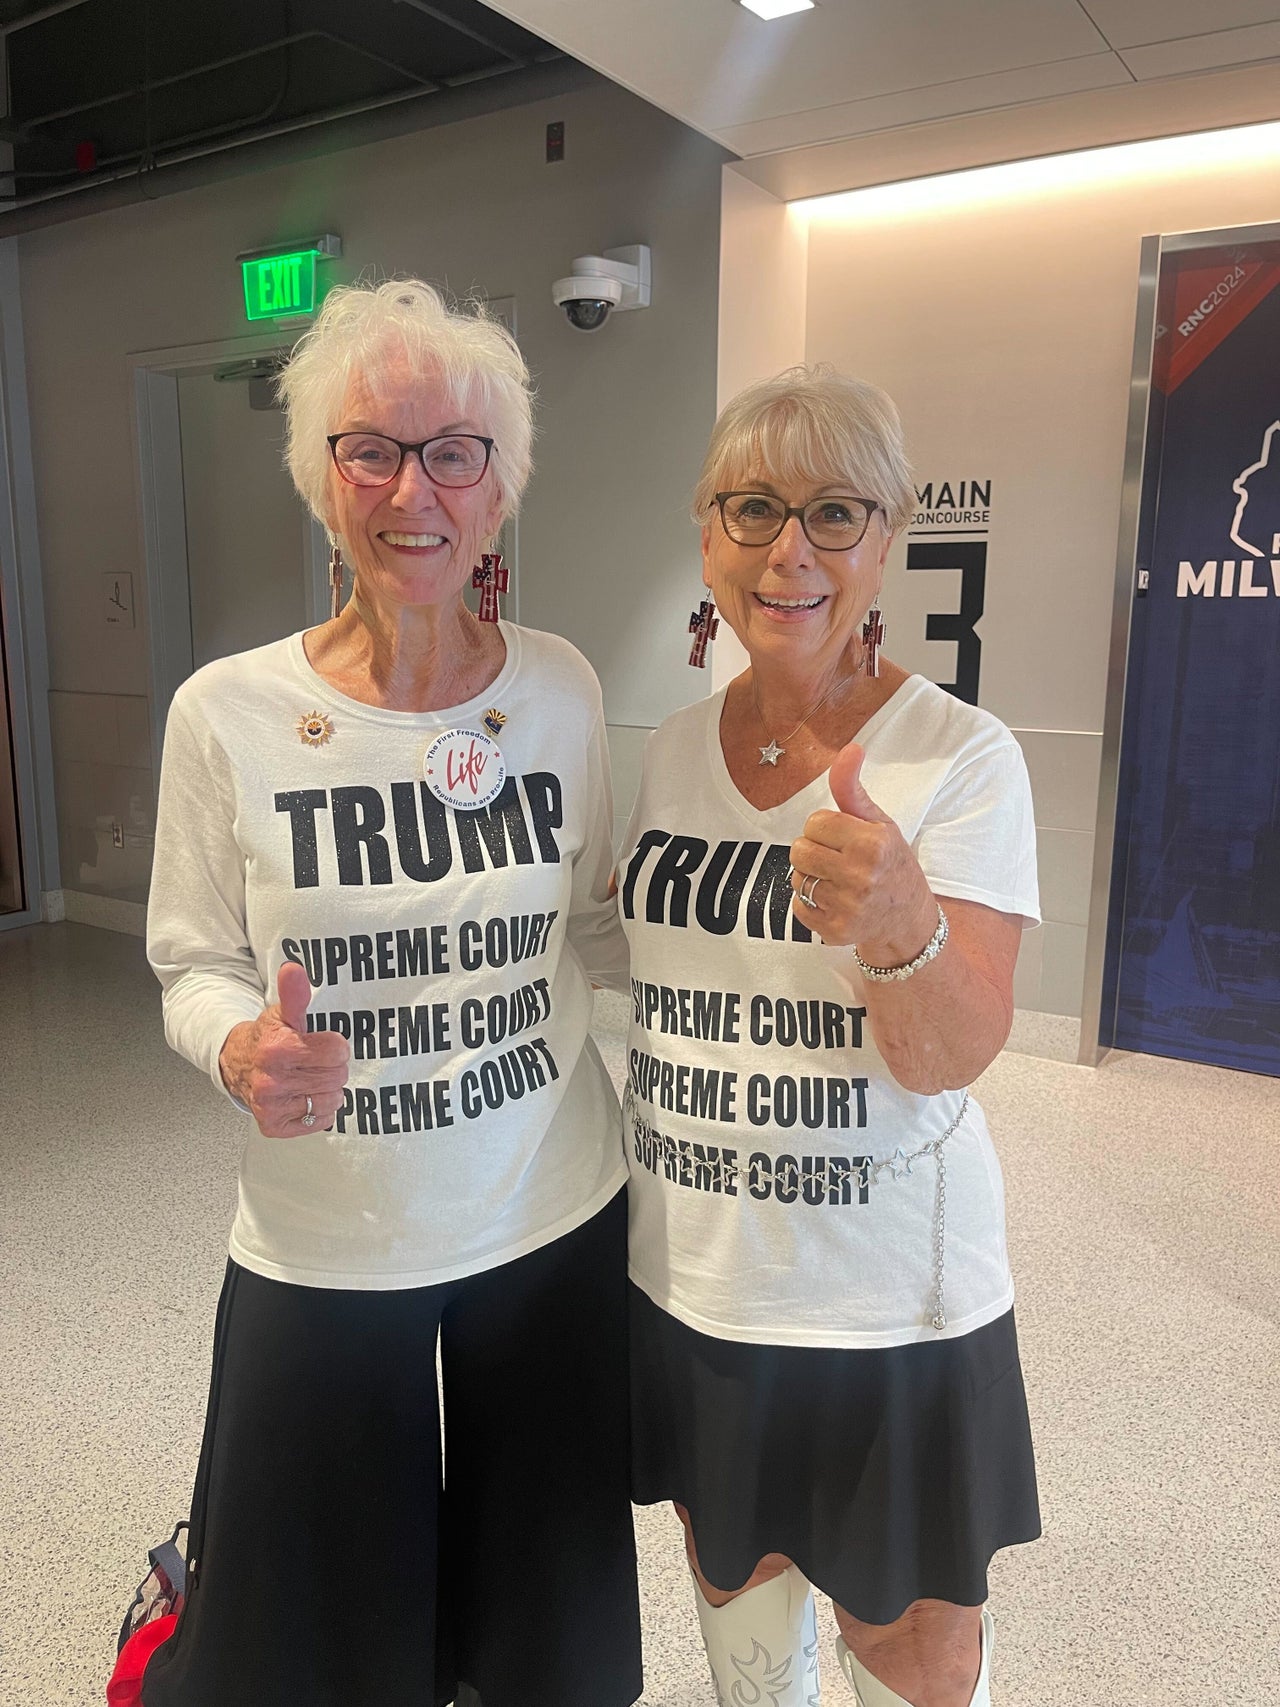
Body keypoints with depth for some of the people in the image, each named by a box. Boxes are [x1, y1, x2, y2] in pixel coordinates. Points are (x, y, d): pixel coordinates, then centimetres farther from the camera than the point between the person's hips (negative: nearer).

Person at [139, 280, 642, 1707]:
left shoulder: (560, 688, -5)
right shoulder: (228, 712, -12)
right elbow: (194, 964, -3)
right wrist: (243, 1049, -23)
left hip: (554, 1221, 2)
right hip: (323, 1252, -2)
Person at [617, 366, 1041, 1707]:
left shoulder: (962, 757, -14)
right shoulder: (671, 748, -1)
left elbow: (953, 1058, -20)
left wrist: (898, 924, -38)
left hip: (881, 1295, -4)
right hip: (685, 1267, 4)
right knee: (731, 1560, 25)